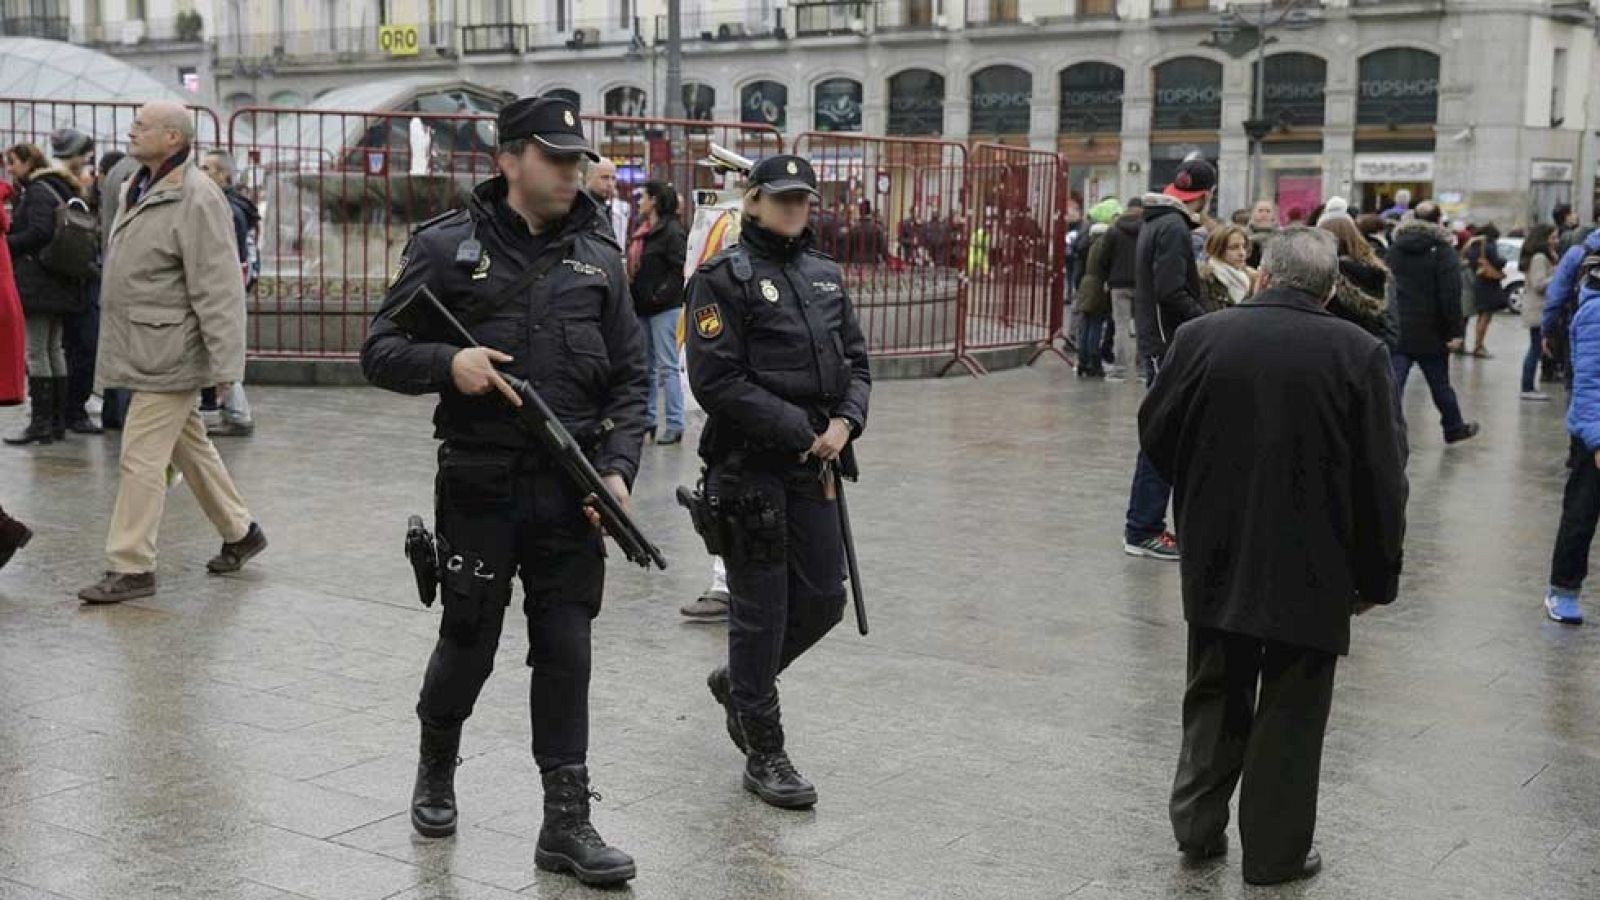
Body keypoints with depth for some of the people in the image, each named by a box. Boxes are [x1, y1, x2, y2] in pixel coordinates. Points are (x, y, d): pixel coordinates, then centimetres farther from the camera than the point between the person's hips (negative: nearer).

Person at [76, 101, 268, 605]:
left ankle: (131, 568, 2)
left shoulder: (196, 200, -19)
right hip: (146, 350, 10)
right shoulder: (140, 190, 12)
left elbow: (218, 289, -21)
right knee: (190, 448, 18)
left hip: (170, 352, -10)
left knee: (142, 458, -6)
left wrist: (226, 364, -23)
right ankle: (240, 533, 32)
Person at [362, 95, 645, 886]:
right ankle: (436, 768, 39)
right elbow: (380, 352, -2)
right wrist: (446, 363, -22)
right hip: (480, 487, -2)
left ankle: (567, 822, 11)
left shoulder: (597, 255, 7)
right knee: (469, 643, 10)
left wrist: (617, 468, -4)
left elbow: (629, 378, 8)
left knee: (565, 651, 3)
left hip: (571, 490, 2)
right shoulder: (449, 245, -3)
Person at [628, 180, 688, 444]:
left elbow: (679, 269, -17)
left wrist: (660, 295, -20)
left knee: (667, 366, -7)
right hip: (643, 306, 9)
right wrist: (635, 297, 11)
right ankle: (647, 418, 21)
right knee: (646, 365, 13)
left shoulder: (671, 231, -11)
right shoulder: (642, 230, 15)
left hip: (663, 308, -9)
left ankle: (674, 425, -5)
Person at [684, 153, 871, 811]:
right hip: (750, 468, -7)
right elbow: (717, 382, -15)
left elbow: (856, 362, 16)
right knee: (761, 608, 1)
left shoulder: (825, 275, 14)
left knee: (823, 600, 11)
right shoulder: (724, 277, -8)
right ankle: (764, 754, 14)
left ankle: (737, 683, 37)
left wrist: (846, 422, -4)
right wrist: (799, 430, -16)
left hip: (815, 468, 7)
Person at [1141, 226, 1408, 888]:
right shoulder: (1359, 354, -10)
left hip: (1216, 560, 2)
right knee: (1290, 711, 9)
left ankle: (1197, 824, 25)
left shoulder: (1199, 338, -7)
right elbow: (1383, 481, -9)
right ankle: (1275, 853, 18)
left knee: (1215, 696, 19)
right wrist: (1376, 577, 2)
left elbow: (1155, 436, 4)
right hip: (1313, 572, -2)